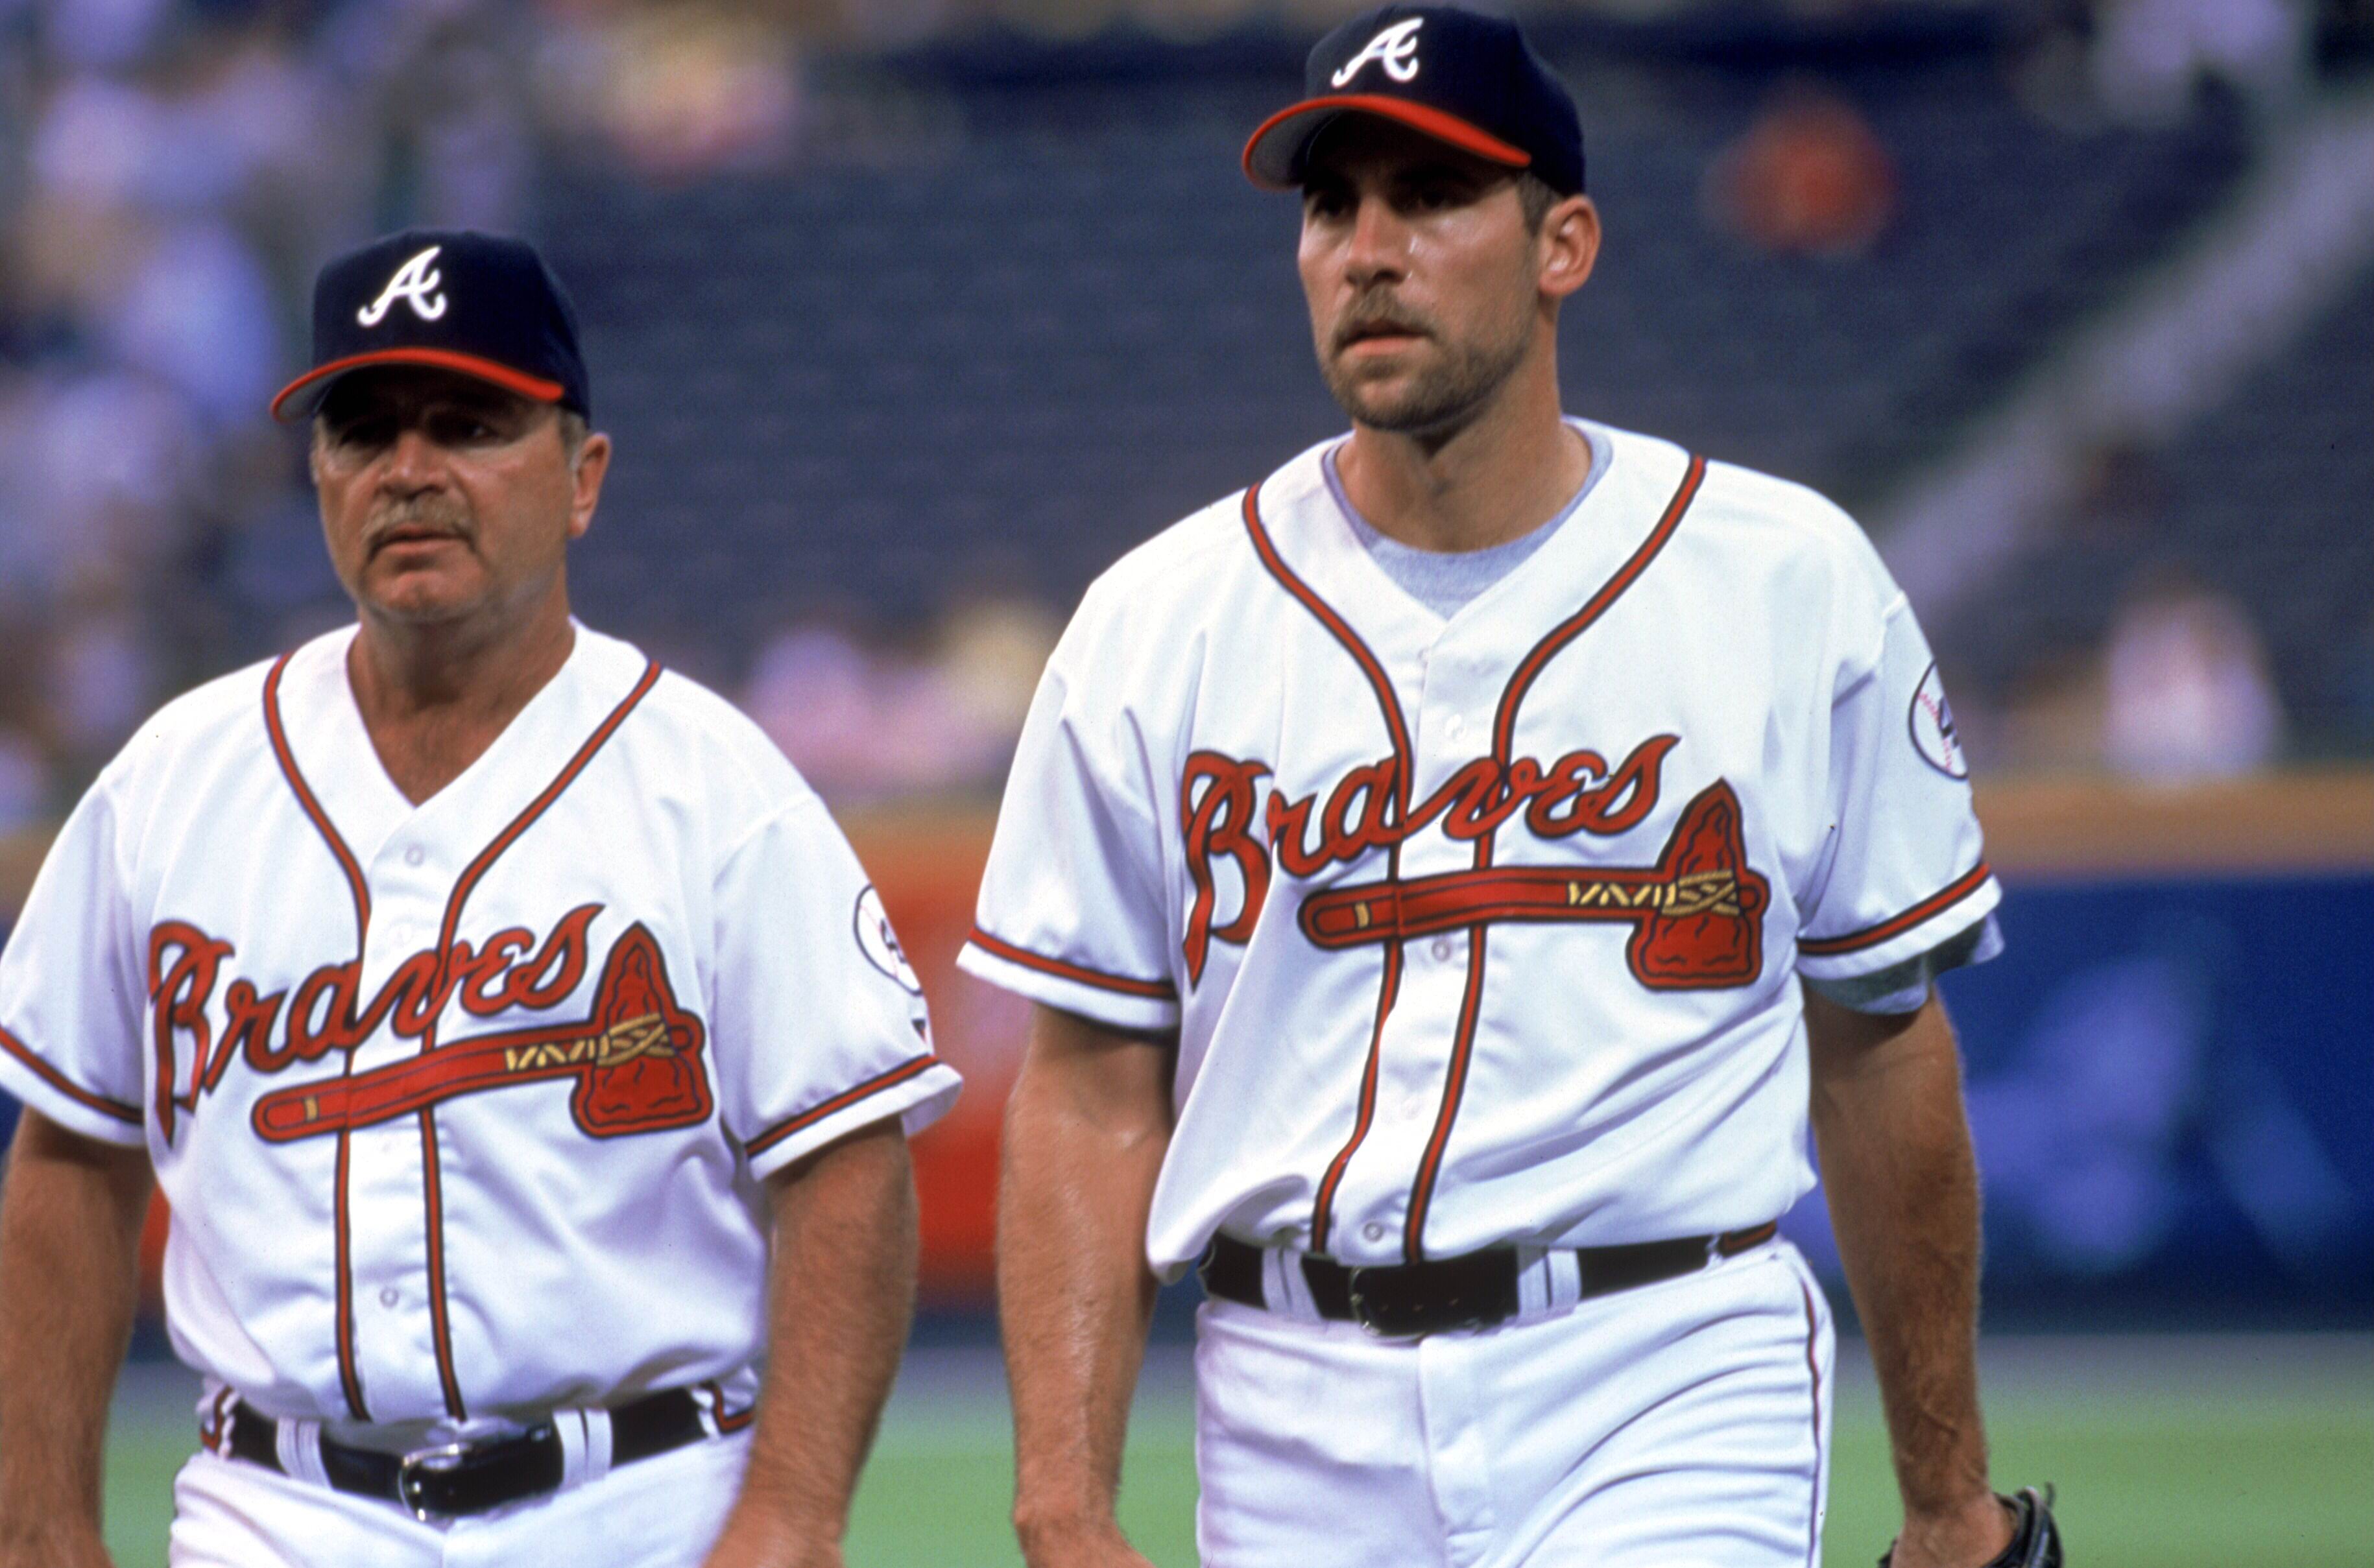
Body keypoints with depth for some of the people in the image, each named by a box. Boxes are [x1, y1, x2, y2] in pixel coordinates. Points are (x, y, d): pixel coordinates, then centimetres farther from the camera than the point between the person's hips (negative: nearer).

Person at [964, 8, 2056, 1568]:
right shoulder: (1160, 624, 4)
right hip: (1299, 1426, 2)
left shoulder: (1793, 585, 2)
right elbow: (1092, 1093, 4)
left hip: (1668, 1401, -2)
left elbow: (1882, 1034, 8)